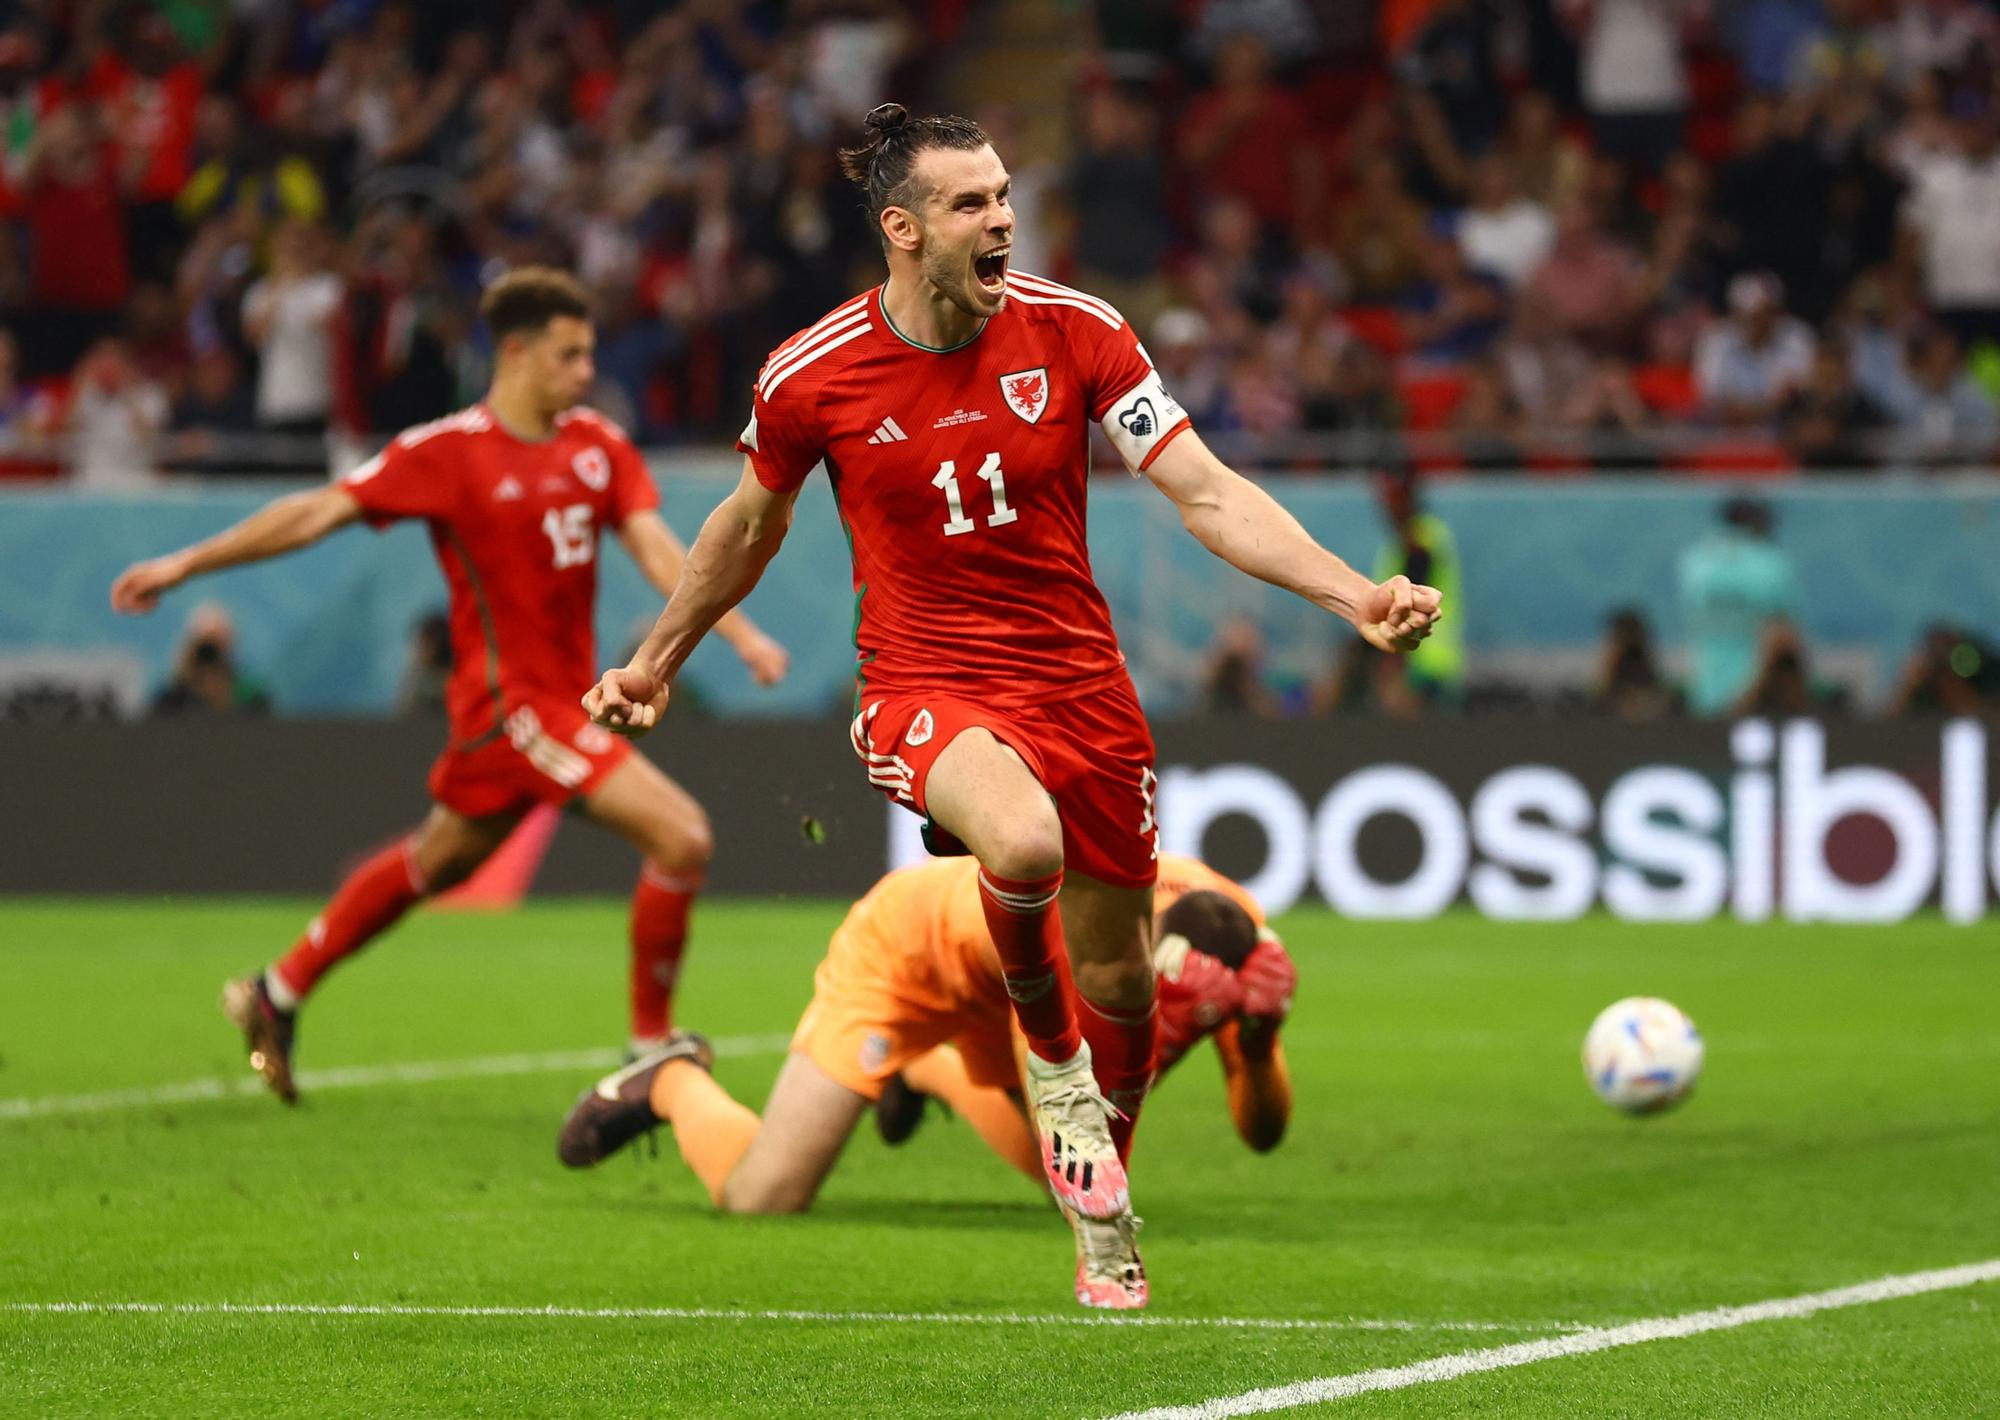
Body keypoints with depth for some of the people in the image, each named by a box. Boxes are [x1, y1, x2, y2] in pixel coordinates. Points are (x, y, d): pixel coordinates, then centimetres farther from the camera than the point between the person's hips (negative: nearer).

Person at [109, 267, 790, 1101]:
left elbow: (656, 547, 0)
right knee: (681, 837, -16)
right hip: (510, 702, -7)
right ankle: (651, 1052, -4)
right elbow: (320, 513, -6)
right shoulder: (448, 452, -11)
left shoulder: (596, 445, 6)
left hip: (559, 700, 7)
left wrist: (740, 633, -15)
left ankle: (278, 995, 39)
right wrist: (188, 564, -4)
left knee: (439, 860, 23)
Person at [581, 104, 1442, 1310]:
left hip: (1081, 686, 3)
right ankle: (1050, 1055, -4)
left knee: (1119, 983, 9)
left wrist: (1357, 595, -20)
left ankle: (1103, 1222, 38)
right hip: (926, 688, -3)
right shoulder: (814, 377, -8)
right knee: (1024, 841, -36)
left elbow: (1209, 495, -8)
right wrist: (656, 664, 22)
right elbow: (752, 524, 12)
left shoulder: (1075, 333, -6)